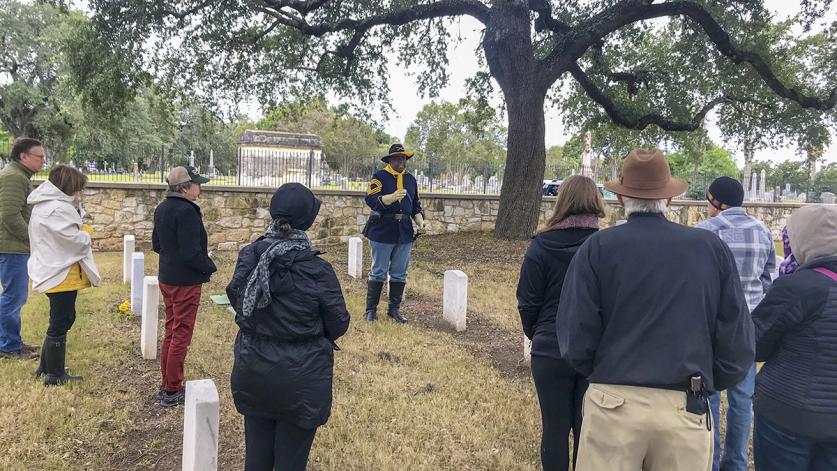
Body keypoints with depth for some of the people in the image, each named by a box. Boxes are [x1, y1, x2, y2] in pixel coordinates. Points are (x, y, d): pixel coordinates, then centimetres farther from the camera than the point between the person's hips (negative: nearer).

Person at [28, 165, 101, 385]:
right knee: (60, 323, 1)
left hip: (53, 271, 11)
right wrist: (87, 236, -2)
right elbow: (75, 239, -24)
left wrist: (76, 207, -2)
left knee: (63, 319, 21)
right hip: (62, 274, -11)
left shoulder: (46, 204, 12)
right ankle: (55, 375, 13)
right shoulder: (58, 209, -22)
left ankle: (46, 366, 31)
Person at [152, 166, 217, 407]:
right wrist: (210, 267, -8)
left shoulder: (162, 209, 8)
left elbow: (156, 244, 16)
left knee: (171, 330, 19)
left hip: (167, 278, 9)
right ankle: (172, 391, 11)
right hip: (186, 281, -9)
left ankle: (167, 384, 29)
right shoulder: (187, 211, -21)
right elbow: (192, 252, -23)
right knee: (181, 335, 2)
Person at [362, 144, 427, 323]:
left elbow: (415, 205, 20)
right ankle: (371, 310, 11)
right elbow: (371, 200, -17)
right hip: (382, 230, -5)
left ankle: (394, 309, 22)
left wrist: (420, 221, 3)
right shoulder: (380, 176, -3)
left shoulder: (411, 179, 15)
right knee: (378, 272, 1)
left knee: (399, 273, 10)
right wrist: (392, 197, -31)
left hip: (405, 232, 5)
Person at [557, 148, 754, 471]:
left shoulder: (598, 248, -6)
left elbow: (576, 341, -9)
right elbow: (738, 343, 0)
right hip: (687, 411, 2)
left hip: (614, 404, -2)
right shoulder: (712, 248, 1)